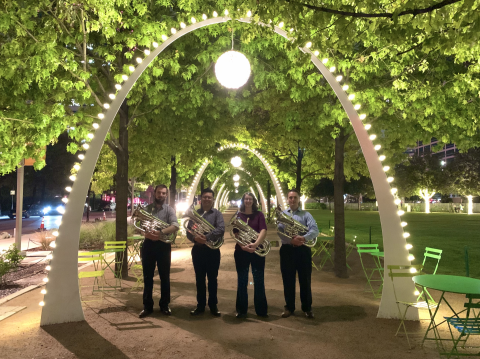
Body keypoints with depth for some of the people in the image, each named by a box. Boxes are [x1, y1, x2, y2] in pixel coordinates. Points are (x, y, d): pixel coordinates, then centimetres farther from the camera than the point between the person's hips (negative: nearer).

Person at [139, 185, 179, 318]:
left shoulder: (169, 210, 0)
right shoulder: (146, 209, 7)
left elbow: (175, 226, -16)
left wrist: (161, 232, -31)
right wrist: (146, 233, -22)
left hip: (163, 245, -1)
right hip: (149, 244, 1)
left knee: (165, 277, 7)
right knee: (147, 277, 7)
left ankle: (164, 305, 19)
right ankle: (147, 306, 17)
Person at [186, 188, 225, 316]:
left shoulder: (217, 213, 0)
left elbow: (221, 229, -15)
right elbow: (188, 231, 1)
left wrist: (207, 237, -25)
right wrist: (195, 238, -21)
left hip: (212, 250, -2)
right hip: (198, 249, 2)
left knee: (212, 279, 7)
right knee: (199, 279, 10)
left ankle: (213, 305, 19)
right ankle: (200, 305, 21)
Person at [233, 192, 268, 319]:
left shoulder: (259, 214, 1)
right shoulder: (238, 215, 4)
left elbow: (263, 230, -13)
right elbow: (236, 233, -7)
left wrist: (255, 244, -30)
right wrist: (243, 245, -25)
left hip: (257, 251, 0)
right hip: (241, 251, 1)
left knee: (259, 281, 5)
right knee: (242, 281, 7)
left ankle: (261, 310, 18)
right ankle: (241, 310, 19)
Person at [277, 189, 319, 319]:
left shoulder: (305, 214, 7)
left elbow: (315, 230, -7)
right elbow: (279, 232, -6)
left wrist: (304, 238, -27)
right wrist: (291, 240, -23)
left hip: (303, 249, 0)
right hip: (287, 250, 1)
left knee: (305, 280, 5)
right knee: (288, 280, 7)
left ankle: (307, 308, 18)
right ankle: (289, 307, 20)